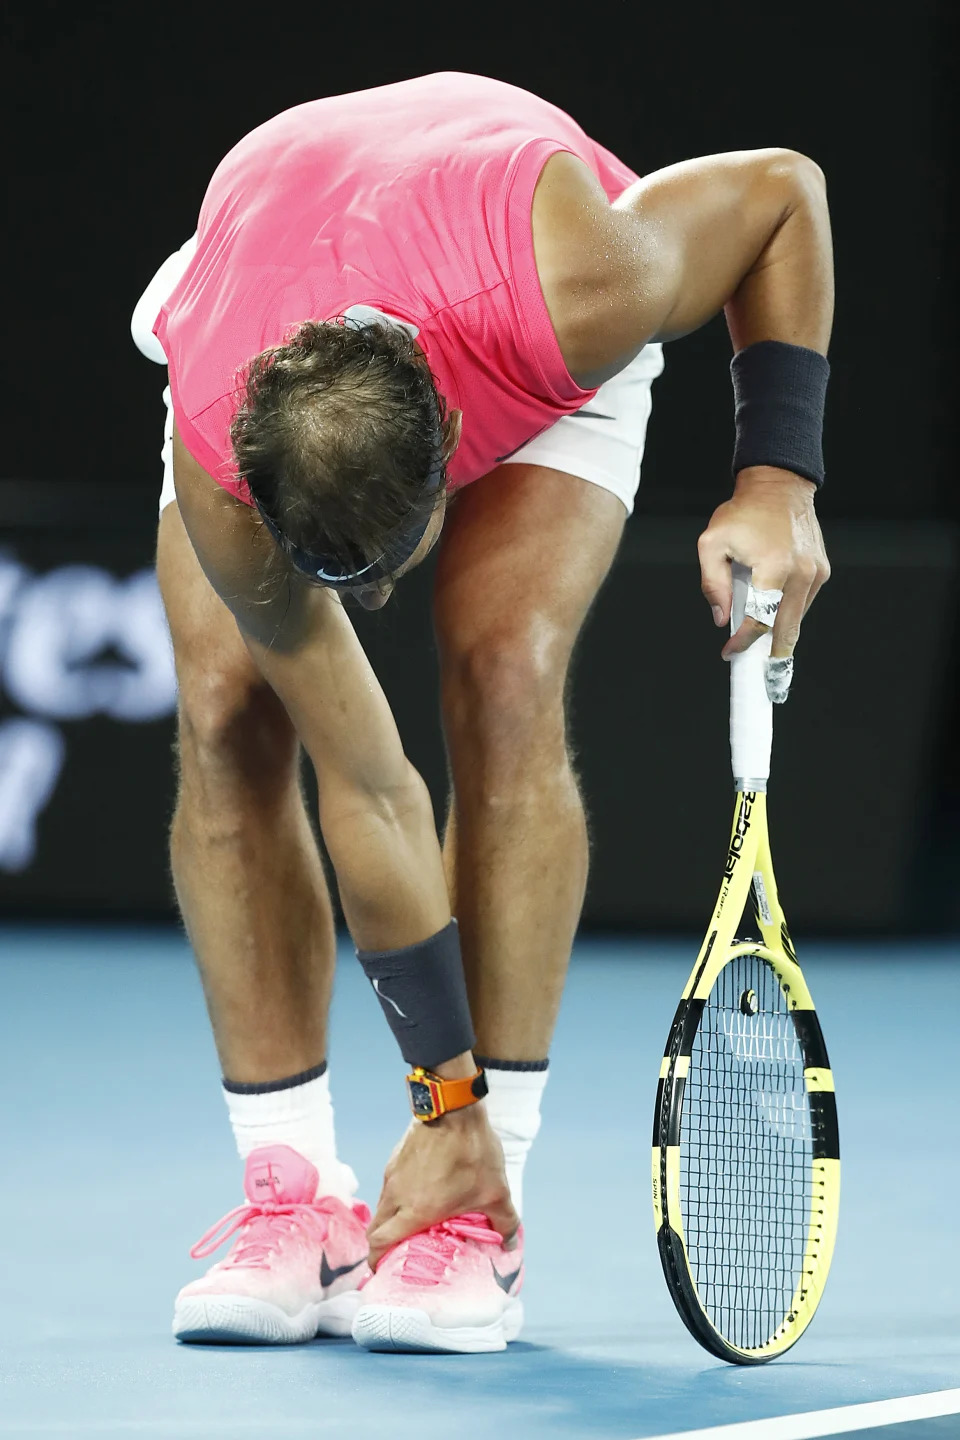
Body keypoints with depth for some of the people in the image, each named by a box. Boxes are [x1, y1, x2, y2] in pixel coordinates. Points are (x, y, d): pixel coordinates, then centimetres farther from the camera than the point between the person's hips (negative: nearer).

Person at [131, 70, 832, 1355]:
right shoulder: (222, 474, -40)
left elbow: (781, 189, -23)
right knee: (227, 714, -20)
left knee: (503, 678, -24)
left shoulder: (575, 295, -46)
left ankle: (479, 1218, -21)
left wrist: (776, 478, -28)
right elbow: (367, 793, -32)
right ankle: (294, 1199, -12)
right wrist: (447, 1100, -28)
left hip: (539, 371, -1)